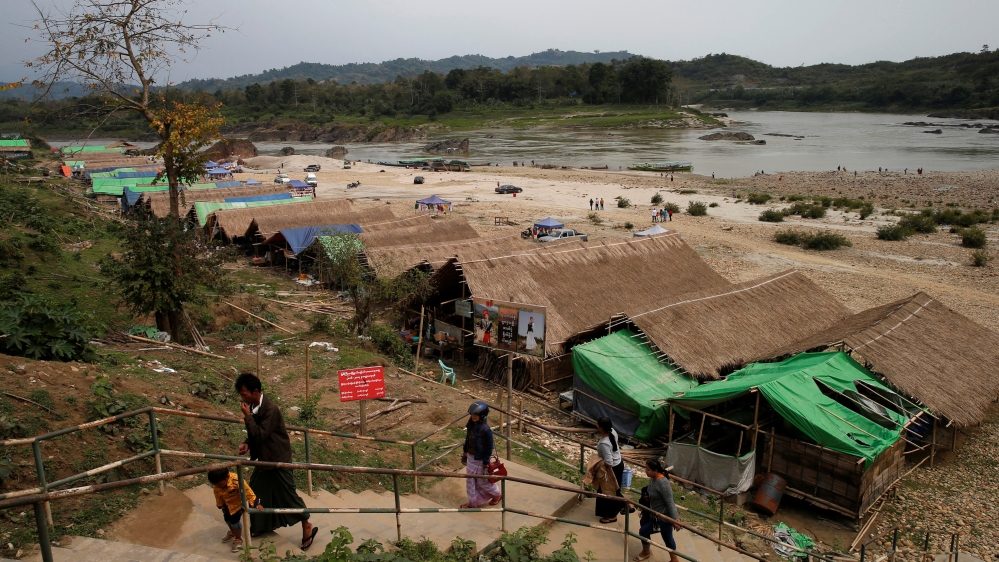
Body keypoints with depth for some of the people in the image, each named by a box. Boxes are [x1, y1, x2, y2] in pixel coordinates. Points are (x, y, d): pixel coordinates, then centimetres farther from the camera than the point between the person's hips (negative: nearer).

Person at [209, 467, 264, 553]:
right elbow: (218, 497, -6)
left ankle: (238, 539, 17)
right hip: (228, 504, 5)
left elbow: (248, 492, -36)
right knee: (227, 518, 21)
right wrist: (221, 506, 7)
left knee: (234, 519, -7)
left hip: (239, 503, -5)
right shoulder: (216, 486, -26)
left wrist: (256, 504, -36)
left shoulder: (236, 481, -42)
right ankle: (232, 532, 53)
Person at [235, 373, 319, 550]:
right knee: (258, 490, 17)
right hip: (264, 458, 9)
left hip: (278, 458, -9)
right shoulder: (253, 406, 0)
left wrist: (247, 416, -26)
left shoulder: (270, 409, -27)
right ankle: (267, 523, 36)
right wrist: (247, 444, -6)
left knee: (287, 493, -1)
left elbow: (261, 435, -30)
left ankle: (307, 526, 12)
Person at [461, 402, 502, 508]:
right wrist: (464, 453, 17)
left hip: (480, 459, -7)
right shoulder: (471, 424, -5)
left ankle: (497, 495, 36)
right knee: (470, 480, 15)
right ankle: (473, 502, 32)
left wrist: (486, 462, -16)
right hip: (471, 457, 7)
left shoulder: (485, 429, -27)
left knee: (482, 481, 11)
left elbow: (489, 447, -20)